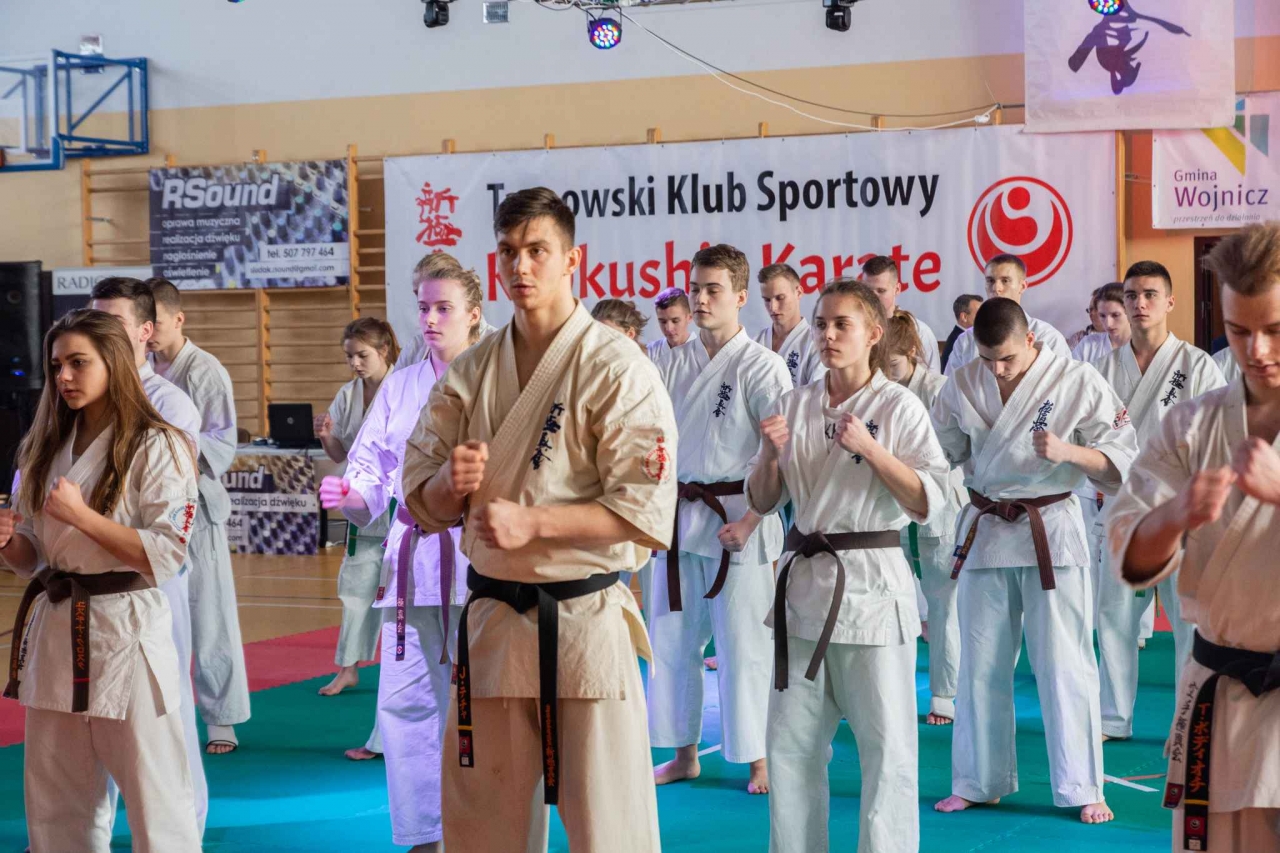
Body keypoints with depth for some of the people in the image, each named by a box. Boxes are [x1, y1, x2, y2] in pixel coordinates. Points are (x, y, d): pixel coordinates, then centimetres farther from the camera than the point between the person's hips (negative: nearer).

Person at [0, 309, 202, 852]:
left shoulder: (157, 448, -8)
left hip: (125, 632, -7)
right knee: (53, 809, 13)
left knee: (156, 805, -2)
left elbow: (166, 557, -14)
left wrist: (83, 516, -19)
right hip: (55, 631, 7)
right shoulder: (47, 449, 12)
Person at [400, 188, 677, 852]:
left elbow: (646, 510, -14)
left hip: (581, 620, -5)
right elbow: (421, 500, 11)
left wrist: (533, 522, -21)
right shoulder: (468, 373, 8)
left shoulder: (617, 369, -8)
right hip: (489, 620, 5)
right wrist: (451, 484, -12)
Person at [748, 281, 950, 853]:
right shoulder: (796, 405, 7)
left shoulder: (899, 407, -5)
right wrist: (771, 454, -8)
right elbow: (763, 502, 11)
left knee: (885, 746, 0)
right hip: (803, 582, 5)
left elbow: (928, 503, -11)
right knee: (791, 742, 11)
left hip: (870, 586, -5)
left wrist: (869, 448, -18)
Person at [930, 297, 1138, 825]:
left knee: (1064, 665, -1)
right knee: (981, 663, 11)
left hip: (1051, 534, -4)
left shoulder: (1077, 383, -10)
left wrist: (1068, 451, -25)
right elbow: (941, 449, 12)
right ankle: (979, 781, 24)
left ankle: (1080, 789, 11)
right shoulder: (963, 384, 0)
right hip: (985, 533, 4)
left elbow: (1121, 460, -9)